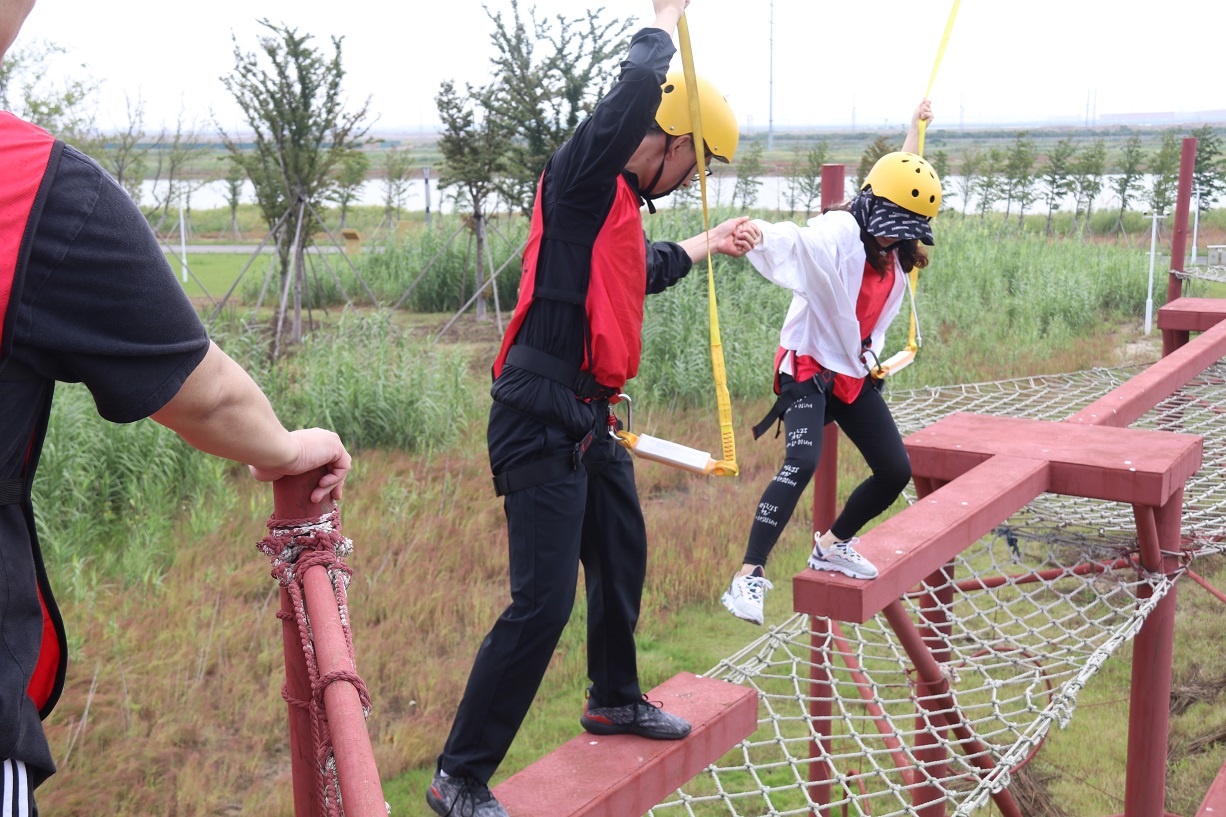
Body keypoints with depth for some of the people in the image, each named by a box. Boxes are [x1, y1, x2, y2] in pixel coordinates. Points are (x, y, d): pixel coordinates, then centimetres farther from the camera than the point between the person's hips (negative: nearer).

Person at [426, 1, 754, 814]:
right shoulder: (581, 179, -11)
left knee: (623, 562, 24)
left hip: (589, 422, 10)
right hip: (542, 422, -10)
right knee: (543, 603, -11)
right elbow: (636, 93, -29)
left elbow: (639, 272, 38)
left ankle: (614, 699, 47)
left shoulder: (621, 205, 17)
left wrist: (704, 245, 53)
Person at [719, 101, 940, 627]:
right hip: (809, 367, -8)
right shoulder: (837, 233, -18)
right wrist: (758, 233, -65)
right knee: (802, 463, -28)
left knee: (896, 471, 8)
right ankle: (748, 578, -27)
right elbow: (792, 241, -42)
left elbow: (903, 175, 28)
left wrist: (916, 127, 41)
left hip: (855, 373, 9)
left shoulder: (895, 248, 6)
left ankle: (833, 545, 31)